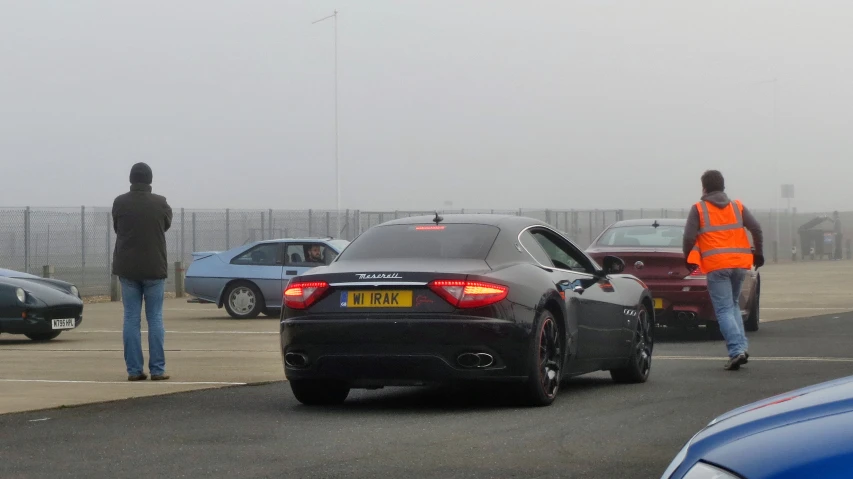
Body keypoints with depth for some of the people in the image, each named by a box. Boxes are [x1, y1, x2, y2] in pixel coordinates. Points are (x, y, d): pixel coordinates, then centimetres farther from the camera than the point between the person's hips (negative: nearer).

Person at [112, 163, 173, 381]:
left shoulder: (120, 203, -5)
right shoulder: (160, 204, -6)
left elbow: (116, 228, 8)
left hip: (127, 269, 1)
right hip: (154, 268, -1)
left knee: (131, 318, 5)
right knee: (155, 319, 4)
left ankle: (134, 370, 2)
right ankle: (157, 369, 1)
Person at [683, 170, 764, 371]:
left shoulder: (698, 209, 3)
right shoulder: (737, 207, 13)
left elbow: (689, 237, -5)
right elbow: (756, 228, 5)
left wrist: (688, 259, 11)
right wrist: (758, 253, 16)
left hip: (716, 266, -4)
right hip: (740, 264, 4)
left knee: (724, 310, -3)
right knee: (732, 304, 21)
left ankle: (736, 351, -18)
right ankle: (742, 346, 8)